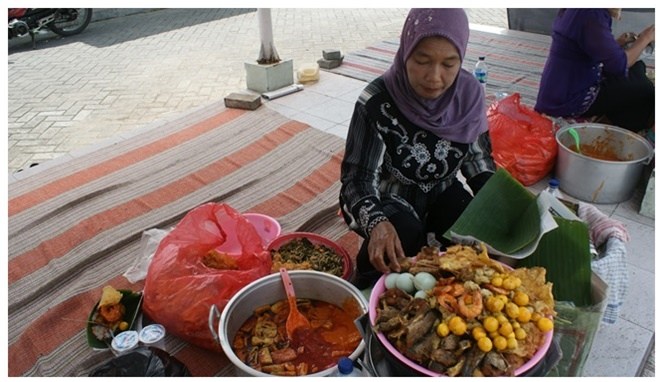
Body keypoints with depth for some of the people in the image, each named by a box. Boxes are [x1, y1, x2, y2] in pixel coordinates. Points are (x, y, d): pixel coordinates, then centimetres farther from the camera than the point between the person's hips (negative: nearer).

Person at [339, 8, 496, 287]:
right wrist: (377, 222, -44)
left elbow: (477, 157, 2)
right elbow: (358, 177, -25)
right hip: (389, 197, -3)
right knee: (407, 236, -30)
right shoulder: (377, 102, -27)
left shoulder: (469, 92, -14)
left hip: (441, 192, 4)